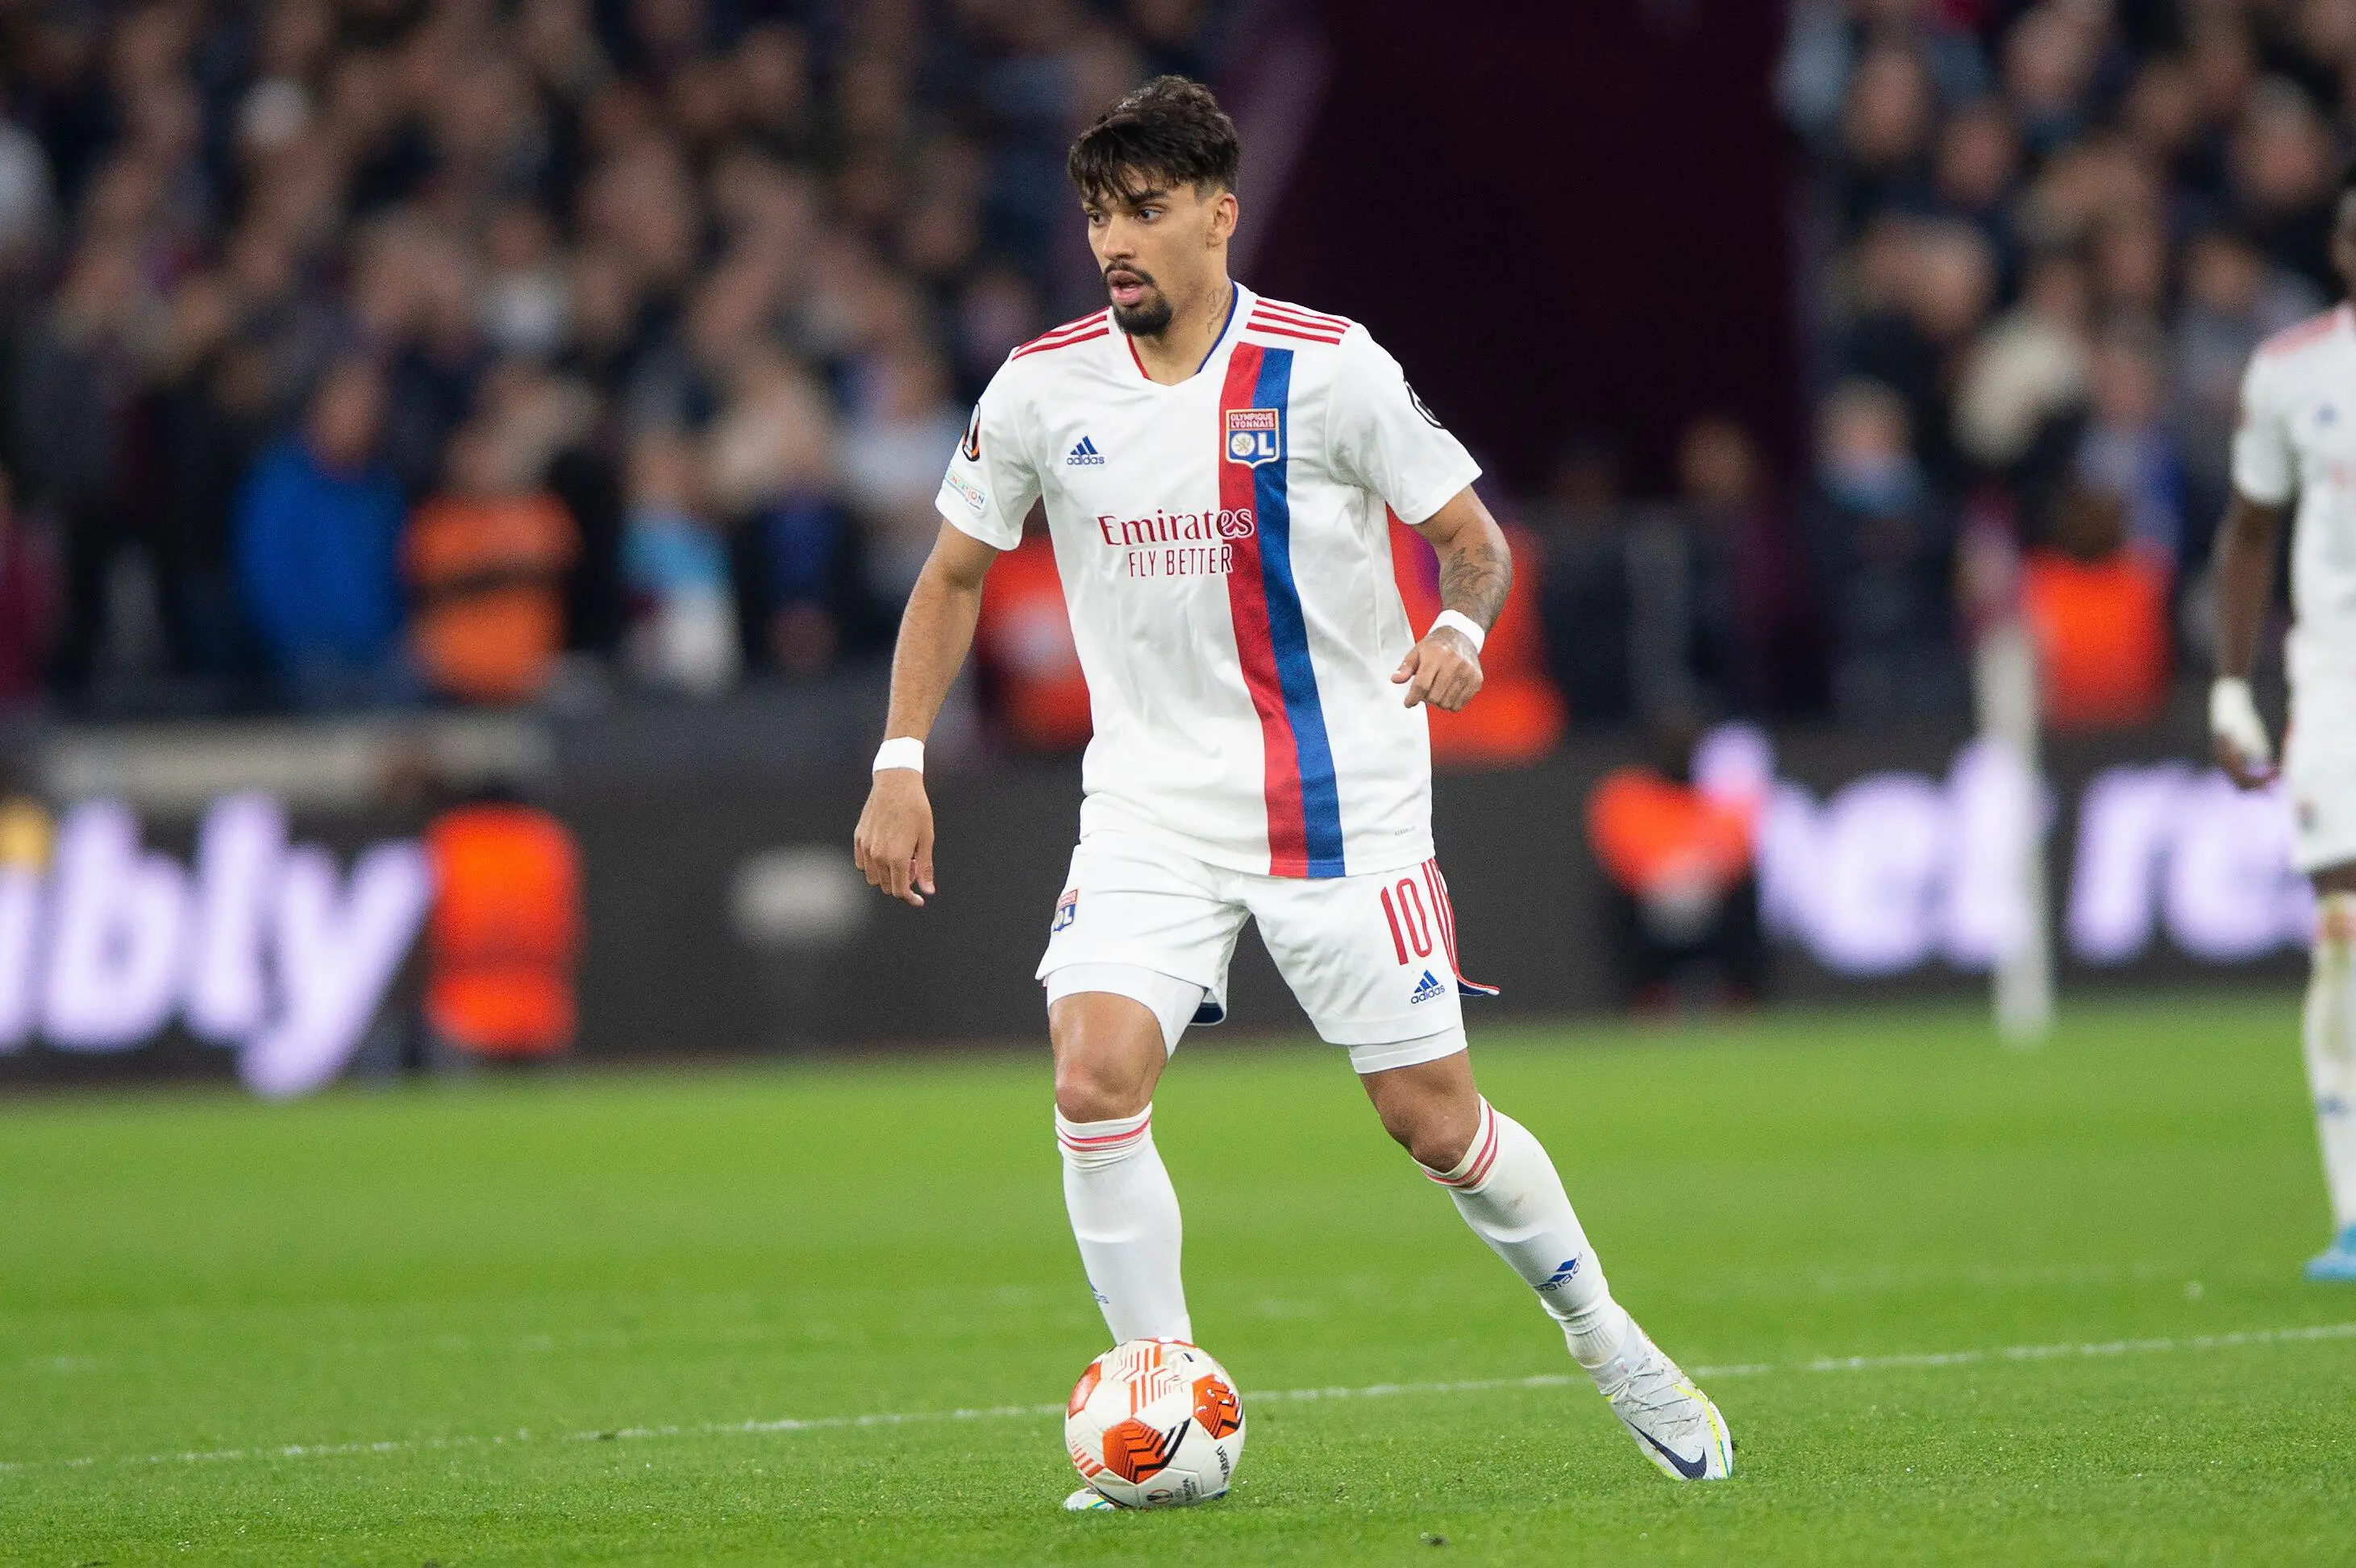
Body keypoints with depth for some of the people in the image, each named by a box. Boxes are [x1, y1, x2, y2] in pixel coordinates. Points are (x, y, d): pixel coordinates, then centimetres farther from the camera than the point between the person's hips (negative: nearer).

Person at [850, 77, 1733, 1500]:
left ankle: (1603, 1334, 27)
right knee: (1095, 1079, -19)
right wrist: (901, 765, 3)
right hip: (1153, 802, 2)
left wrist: (1459, 632, -22)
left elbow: (1474, 541, 0)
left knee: (1435, 1120, 0)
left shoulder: (1329, 369, -10)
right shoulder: (1043, 390, -2)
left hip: (1343, 797, -2)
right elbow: (956, 575, 12)